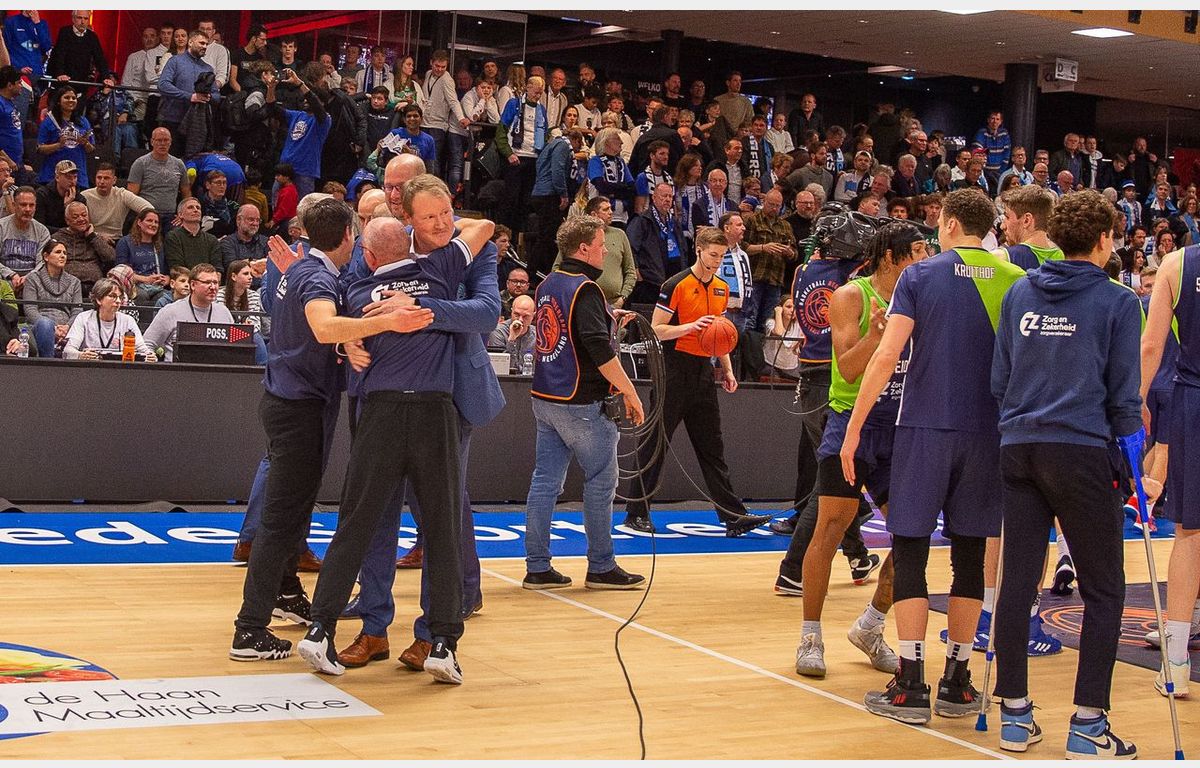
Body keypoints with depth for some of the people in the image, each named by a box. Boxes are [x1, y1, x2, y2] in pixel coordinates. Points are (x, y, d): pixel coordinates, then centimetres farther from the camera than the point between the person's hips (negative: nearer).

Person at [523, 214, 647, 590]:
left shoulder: (547, 284, 11)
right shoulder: (584, 289, -15)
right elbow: (600, 349, -23)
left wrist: (607, 318, 29)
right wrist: (630, 393, -17)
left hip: (544, 400, 8)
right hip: (580, 404, -8)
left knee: (544, 482, 9)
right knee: (601, 482, 3)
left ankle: (537, 567, 11)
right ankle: (601, 568, 9)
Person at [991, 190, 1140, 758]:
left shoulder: (1018, 293, 11)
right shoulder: (1117, 302, -2)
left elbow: (998, 378, 13)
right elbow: (1123, 396, -1)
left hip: (1018, 449, 5)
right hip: (1081, 451, -5)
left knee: (1018, 580, 7)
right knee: (1103, 590, 3)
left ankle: (1015, 715, 12)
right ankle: (1088, 725, 1)